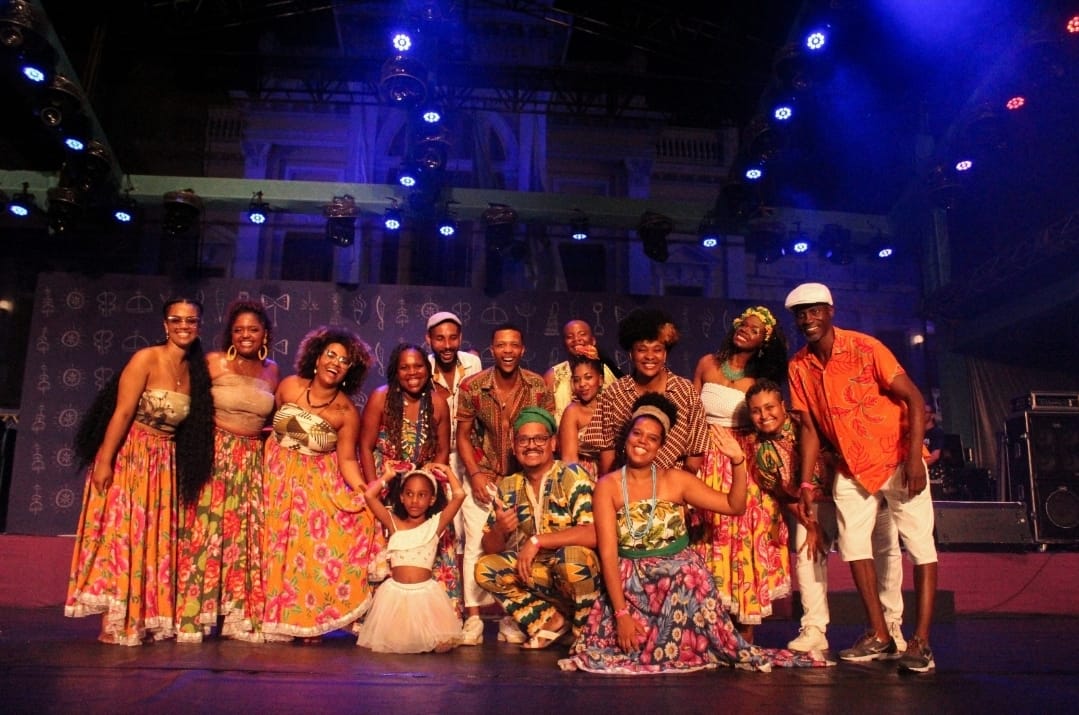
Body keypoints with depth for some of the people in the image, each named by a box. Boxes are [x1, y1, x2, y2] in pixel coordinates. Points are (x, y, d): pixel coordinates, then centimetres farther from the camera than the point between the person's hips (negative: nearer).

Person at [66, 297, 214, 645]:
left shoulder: (196, 369, 5)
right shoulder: (146, 359, -11)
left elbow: (192, 424, 8)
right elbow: (122, 413, -15)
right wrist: (104, 461, -18)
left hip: (166, 462, 6)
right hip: (128, 455, -6)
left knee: (156, 537, 7)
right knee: (121, 531, -4)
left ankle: (148, 620, 15)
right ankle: (115, 623, 3)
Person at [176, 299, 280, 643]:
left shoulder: (272, 370, 10)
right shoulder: (214, 362, -2)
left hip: (253, 460, 4)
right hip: (215, 455, -4)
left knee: (246, 536, 5)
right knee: (206, 530, -3)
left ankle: (240, 616, 13)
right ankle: (192, 615, 7)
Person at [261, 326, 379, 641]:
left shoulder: (347, 412, -10)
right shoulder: (289, 386, -6)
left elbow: (347, 459, -10)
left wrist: (365, 492, -22)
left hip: (321, 483, -1)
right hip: (278, 474, 1)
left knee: (316, 545, -9)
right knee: (279, 543, 1)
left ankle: (310, 619, 4)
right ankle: (276, 616, 14)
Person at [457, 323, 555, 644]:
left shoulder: (539, 386, -9)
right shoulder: (472, 386, -11)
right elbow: (463, 434, -2)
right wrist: (475, 474, -12)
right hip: (483, 474, -1)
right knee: (476, 543, -7)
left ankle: (511, 618, 15)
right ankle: (473, 617, 5)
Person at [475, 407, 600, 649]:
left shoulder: (572, 476, -13)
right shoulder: (508, 487, 2)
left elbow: (593, 534, -27)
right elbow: (490, 549, 4)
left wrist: (536, 541, -24)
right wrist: (499, 530, -19)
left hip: (578, 571, -4)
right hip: (533, 573, 5)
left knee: (572, 555, -35)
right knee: (485, 569, -14)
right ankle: (551, 620, -5)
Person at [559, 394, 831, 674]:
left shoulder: (675, 480, 0)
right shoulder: (608, 486, -5)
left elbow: (734, 506, -1)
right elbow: (608, 554, -9)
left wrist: (738, 462, -15)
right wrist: (621, 613, -16)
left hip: (681, 581, 1)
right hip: (630, 586, -1)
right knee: (626, 646, -20)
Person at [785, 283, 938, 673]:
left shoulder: (864, 347, -15)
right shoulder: (798, 367, -3)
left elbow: (914, 398, -15)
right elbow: (809, 428, 1)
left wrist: (914, 458, -23)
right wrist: (806, 484, -4)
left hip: (897, 459, -4)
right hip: (851, 467, 5)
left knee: (919, 543, -4)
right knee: (852, 543, 4)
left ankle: (921, 641, 2)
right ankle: (879, 635, 15)